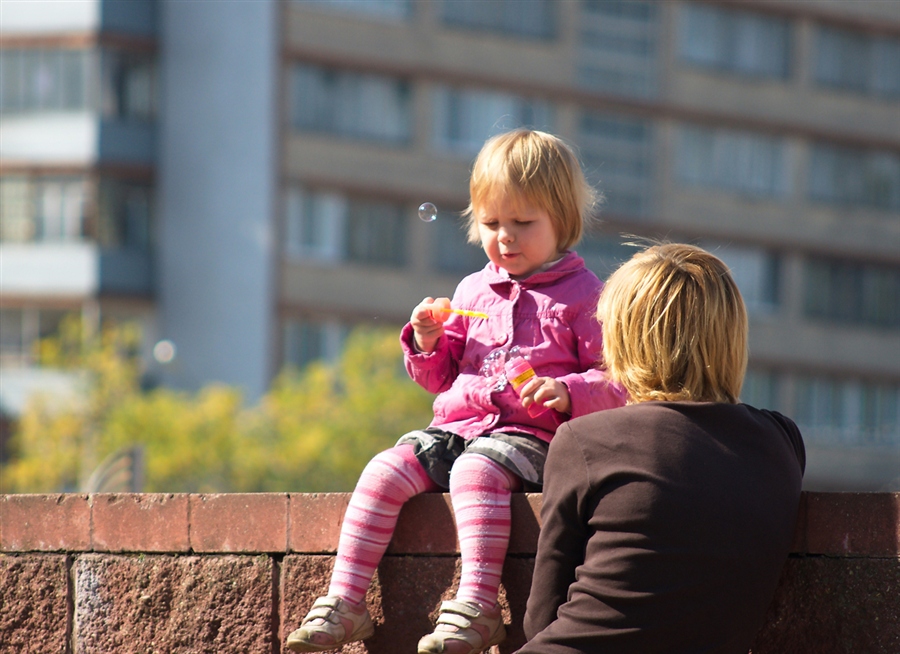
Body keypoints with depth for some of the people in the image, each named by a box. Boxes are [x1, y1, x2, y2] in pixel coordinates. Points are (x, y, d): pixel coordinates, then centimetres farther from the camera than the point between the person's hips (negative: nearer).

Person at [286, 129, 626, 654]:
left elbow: (617, 382, -3)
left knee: (475, 470, -37)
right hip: (457, 426, 6)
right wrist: (429, 343, 3)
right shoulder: (473, 291, 19)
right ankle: (345, 601, -20)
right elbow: (443, 378, 25)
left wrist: (566, 392, -22)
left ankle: (477, 605, -41)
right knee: (385, 470, -19)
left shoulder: (583, 295, 2)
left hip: (529, 434, -6)